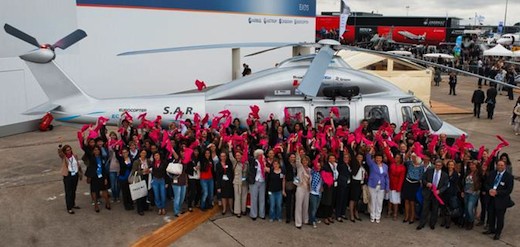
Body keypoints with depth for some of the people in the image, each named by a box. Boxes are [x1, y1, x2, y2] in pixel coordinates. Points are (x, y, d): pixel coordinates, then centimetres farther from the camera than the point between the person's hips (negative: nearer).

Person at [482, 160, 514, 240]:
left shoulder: (509, 176, -10)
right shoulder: (492, 173, 5)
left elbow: (509, 190, -13)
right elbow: (487, 184, 9)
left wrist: (497, 192, -20)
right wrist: (490, 190, -12)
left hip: (501, 200, -5)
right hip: (491, 198, 5)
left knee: (499, 217, 7)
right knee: (491, 214, 17)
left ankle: (498, 233, 23)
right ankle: (491, 229, 36)